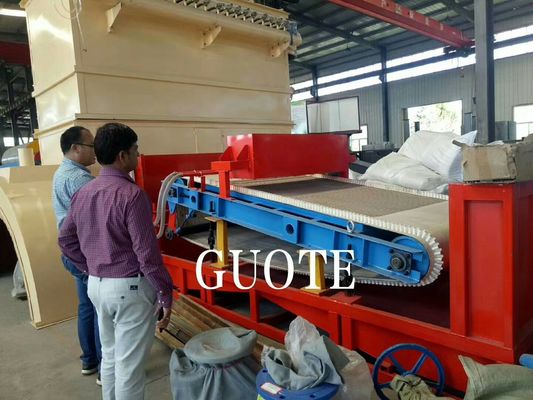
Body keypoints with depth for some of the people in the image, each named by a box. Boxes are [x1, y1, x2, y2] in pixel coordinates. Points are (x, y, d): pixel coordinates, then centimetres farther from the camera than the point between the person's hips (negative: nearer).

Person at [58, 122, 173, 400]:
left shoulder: (83, 193, 5)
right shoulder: (131, 194, -20)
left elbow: (65, 240, 13)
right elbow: (147, 252, -21)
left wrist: (92, 270, 18)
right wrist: (166, 294, -13)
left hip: (96, 285, 8)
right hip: (130, 287, -8)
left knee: (110, 356, 23)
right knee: (130, 364, 6)